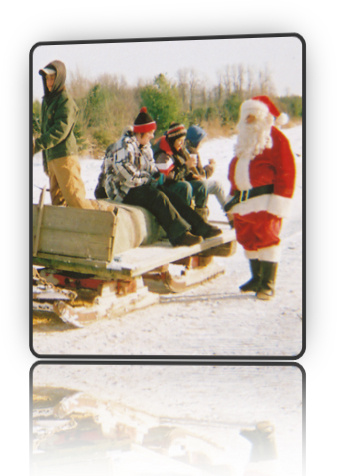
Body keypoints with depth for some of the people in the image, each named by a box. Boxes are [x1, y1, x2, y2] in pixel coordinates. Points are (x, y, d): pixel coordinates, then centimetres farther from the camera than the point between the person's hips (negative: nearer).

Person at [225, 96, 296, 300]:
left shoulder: (275, 138, -4)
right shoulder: (244, 140, 20)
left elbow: (286, 171, -10)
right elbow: (236, 171, 25)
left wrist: (279, 201, -16)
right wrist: (233, 196, 18)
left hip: (265, 201, -8)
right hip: (243, 201, 8)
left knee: (267, 239, -7)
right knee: (248, 241, 11)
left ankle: (268, 285, -2)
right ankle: (257, 279, 24)